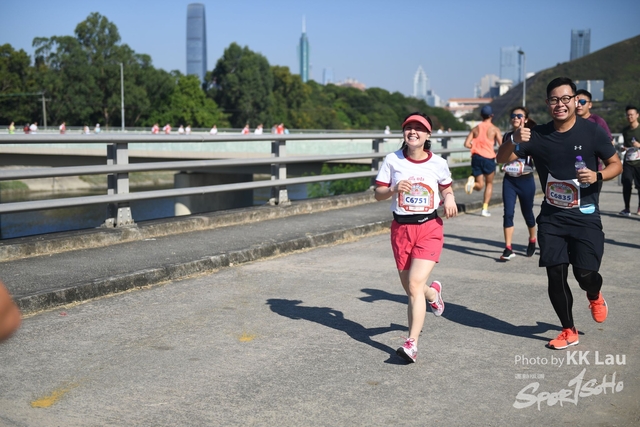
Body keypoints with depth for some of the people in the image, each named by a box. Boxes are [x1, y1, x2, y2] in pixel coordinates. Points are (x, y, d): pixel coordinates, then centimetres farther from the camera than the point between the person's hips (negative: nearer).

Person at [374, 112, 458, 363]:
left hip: (429, 228, -2)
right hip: (401, 229, 2)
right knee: (410, 289, 11)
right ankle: (433, 292, 48)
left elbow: (446, 189, 17)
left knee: (415, 284, -17)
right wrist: (394, 189, -18)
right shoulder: (393, 160, -1)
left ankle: (412, 344, -14)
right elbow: (378, 193, 2)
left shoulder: (438, 163, 0)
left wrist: (449, 199, -6)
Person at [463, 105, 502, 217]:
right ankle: (485, 208, 8)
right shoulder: (494, 129, -1)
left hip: (476, 157, 3)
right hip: (488, 158, -3)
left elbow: (467, 144, 0)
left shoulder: (475, 128, 9)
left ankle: (472, 181, -24)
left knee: (480, 185, 12)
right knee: (489, 183, 16)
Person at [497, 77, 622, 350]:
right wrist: (514, 141, -26)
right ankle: (569, 331, 21)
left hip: (585, 217, -2)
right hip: (551, 217, 2)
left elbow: (616, 164, 2)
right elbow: (501, 159, -4)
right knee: (556, 275, 1)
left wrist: (598, 176, -20)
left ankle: (595, 296, 29)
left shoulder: (592, 132, -7)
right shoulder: (538, 135, -3)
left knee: (585, 273, -11)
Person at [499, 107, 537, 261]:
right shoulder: (507, 137, 6)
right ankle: (508, 249, -7)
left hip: (526, 180, -2)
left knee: (527, 213, 13)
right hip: (509, 180, 2)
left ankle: (532, 240, 38)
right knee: (508, 213, -8)